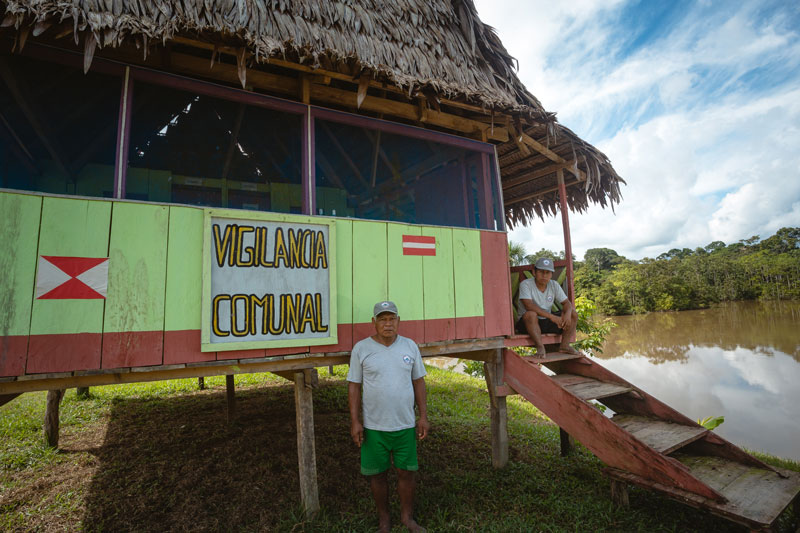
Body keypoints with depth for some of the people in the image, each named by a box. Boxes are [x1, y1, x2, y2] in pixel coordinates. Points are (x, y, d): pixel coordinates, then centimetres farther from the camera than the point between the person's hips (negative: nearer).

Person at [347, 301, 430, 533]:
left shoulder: (410, 346, 0)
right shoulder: (361, 348, -7)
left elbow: (418, 382, 5)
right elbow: (354, 386, -3)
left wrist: (423, 416, 2)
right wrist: (354, 421, -7)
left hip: (405, 425, 2)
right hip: (374, 426, -1)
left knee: (407, 472, 12)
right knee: (378, 474, 13)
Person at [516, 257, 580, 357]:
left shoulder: (554, 285, 2)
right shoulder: (525, 284, -16)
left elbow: (567, 303, 1)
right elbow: (529, 306, -29)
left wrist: (568, 314, -24)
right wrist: (551, 316, -32)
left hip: (548, 322, 6)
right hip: (529, 323, -5)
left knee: (573, 314, -7)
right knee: (530, 314, -38)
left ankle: (564, 345, -3)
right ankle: (540, 347, -27)